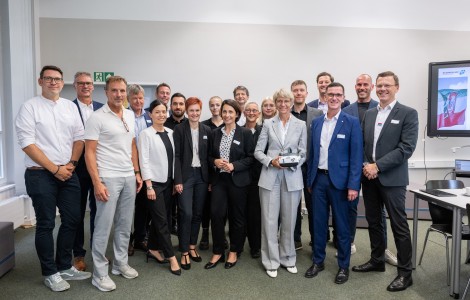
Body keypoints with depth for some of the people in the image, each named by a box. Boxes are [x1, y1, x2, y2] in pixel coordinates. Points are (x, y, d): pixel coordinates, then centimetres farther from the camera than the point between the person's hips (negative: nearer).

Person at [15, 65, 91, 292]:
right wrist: (55, 169, -13)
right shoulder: (30, 107, -5)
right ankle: (50, 273, 19)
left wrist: (71, 164, -4)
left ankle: (64, 267, 26)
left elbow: (79, 137, 10)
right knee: (45, 224, 4)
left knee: (72, 220, 9)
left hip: (68, 173, 5)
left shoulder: (70, 107, 10)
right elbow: (27, 143, -11)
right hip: (41, 174, -5)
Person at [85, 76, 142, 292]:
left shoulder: (130, 115, 10)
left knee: (125, 224, 13)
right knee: (104, 226, 2)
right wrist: (97, 182, -16)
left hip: (129, 177, 6)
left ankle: (121, 263, 28)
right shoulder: (97, 117, -8)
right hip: (108, 178, -6)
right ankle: (100, 274, 15)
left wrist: (137, 172, 11)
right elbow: (89, 152, -10)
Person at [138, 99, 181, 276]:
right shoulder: (146, 134, -9)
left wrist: (176, 180, 8)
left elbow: (173, 157, 10)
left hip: (168, 181, 5)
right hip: (154, 182, -5)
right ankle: (171, 257, 6)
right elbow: (144, 161, -12)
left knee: (158, 219, 14)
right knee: (162, 220, -2)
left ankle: (153, 250, 29)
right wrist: (149, 186, -15)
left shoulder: (170, 133, 7)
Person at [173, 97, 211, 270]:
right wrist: (178, 180, -12)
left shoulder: (206, 130, 7)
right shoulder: (179, 129, -3)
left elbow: (209, 155, 8)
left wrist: (210, 179, 4)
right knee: (186, 214, -6)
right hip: (185, 175, -4)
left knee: (198, 213, 10)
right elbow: (176, 156, -7)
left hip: (202, 176, 4)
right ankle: (184, 252, 8)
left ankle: (192, 247, 25)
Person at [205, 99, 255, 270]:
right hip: (219, 179, 3)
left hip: (237, 180, -3)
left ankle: (234, 252, 25)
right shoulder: (215, 133, 9)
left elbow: (251, 158, -5)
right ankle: (217, 252, 15)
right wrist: (215, 162, -9)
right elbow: (209, 156, 13)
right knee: (216, 214, -2)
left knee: (237, 216, 7)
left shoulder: (245, 133, -3)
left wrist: (234, 166, -16)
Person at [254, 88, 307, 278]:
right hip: (270, 176, 0)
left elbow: (303, 153, 5)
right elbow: (258, 151, 4)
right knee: (269, 219, 2)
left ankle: (288, 258, 27)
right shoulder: (268, 124, 6)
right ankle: (271, 261, 16)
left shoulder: (301, 125, 6)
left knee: (289, 219, 9)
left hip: (292, 176, 1)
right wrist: (271, 161, -14)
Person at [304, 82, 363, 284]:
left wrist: (353, 185, -13)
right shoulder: (316, 122, 9)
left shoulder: (352, 122, -4)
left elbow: (356, 156, -8)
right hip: (319, 179, 4)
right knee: (318, 222, 12)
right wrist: (309, 179, 10)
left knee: (342, 225, 8)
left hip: (339, 180, -4)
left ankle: (343, 266, 23)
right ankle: (318, 261, 27)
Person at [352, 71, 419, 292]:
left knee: (399, 225, 2)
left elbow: (406, 148, -14)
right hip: (369, 177, 6)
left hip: (392, 178, -5)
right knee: (373, 221, 15)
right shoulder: (368, 114, 12)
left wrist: (378, 166, -18)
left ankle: (405, 272, 15)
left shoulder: (408, 114, -4)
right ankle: (377, 260, 31)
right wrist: (365, 166, -6)